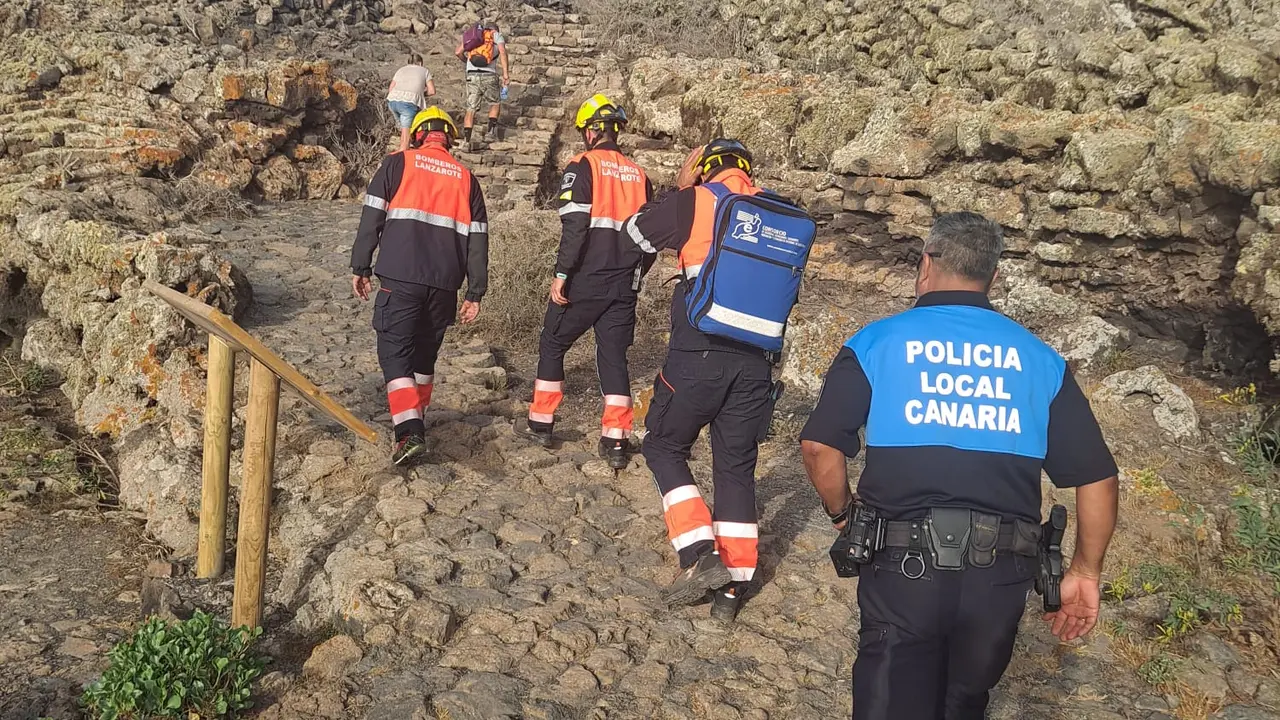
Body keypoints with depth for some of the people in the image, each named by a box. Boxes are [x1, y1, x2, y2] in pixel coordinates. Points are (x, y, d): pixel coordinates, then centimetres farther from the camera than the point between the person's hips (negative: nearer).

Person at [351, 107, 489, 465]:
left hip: (400, 278, -4)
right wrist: (475, 293, 13)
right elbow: (477, 239, 11)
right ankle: (415, 419, 30)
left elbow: (371, 219, -1)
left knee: (394, 352, -1)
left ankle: (409, 432, -15)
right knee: (425, 352, 19)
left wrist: (360, 267, 6)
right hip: (444, 284, 4)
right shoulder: (465, 177, 14)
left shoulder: (397, 164, 5)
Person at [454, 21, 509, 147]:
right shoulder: (497, 35, 15)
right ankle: (491, 129, 5)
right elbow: (502, 52, -5)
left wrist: (467, 61, 33)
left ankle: (466, 139, -3)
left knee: (471, 109, 7)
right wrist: (506, 74, -9)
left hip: (472, 75, 2)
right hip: (489, 76, -2)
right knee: (494, 104, 22)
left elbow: (458, 52, 13)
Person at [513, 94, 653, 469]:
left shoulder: (583, 166, -6)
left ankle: (540, 424, 20)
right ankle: (616, 441, 4)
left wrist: (561, 274, -14)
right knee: (614, 356, 8)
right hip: (624, 285, 5)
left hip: (584, 282, -4)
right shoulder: (638, 175, 11)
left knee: (552, 345, 13)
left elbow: (575, 226, -17)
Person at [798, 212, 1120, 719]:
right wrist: (1085, 572, 16)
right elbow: (1097, 477, 6)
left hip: (904, 564, -3)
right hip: (1000, 575, 4)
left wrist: (842, 513, 11)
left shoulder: (875, 342, 1)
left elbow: (819, 446, -8)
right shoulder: (1039, 358, 8)